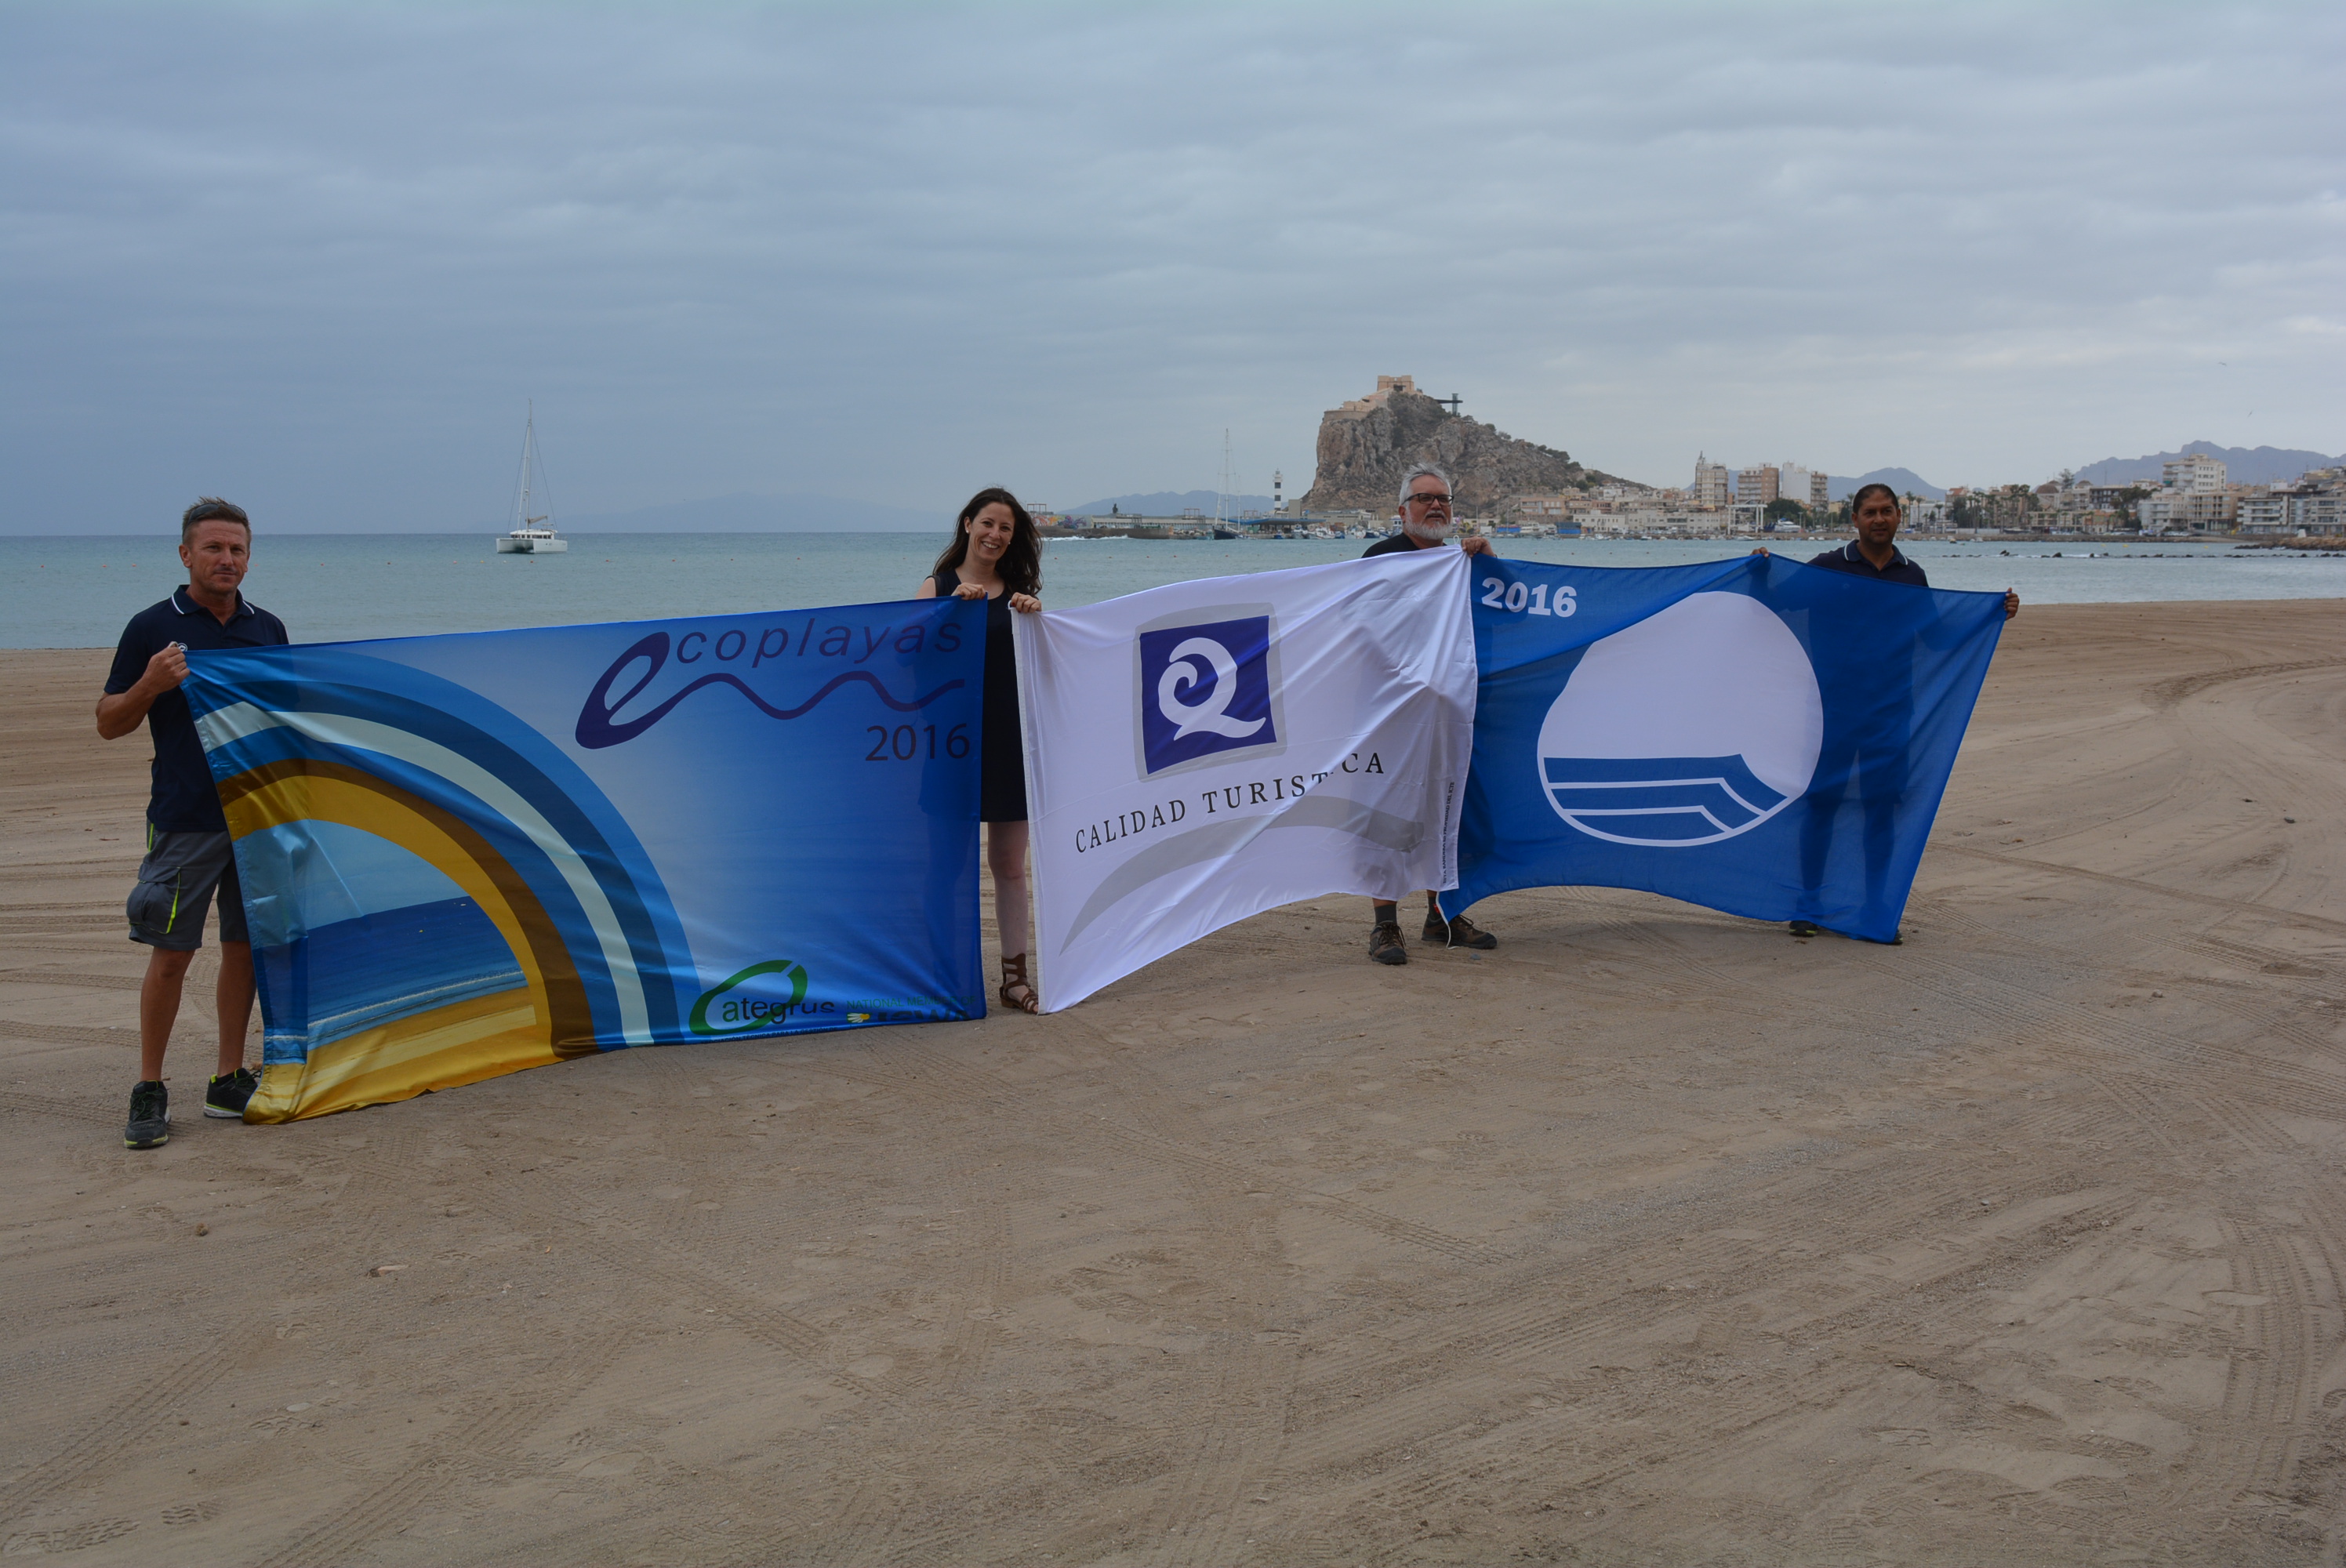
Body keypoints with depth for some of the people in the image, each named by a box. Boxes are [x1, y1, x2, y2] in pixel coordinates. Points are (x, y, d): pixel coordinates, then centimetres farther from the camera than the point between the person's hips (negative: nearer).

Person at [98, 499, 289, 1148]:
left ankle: (229, 1082, 18)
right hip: (185, 818, -4)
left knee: (246, 947, 8)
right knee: (171, 953, -4)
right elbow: (110, 723, 1)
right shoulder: (153, 627, -1)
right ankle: (149, 1092, 6)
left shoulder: (268, 629, 11)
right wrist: (149, 685, -17)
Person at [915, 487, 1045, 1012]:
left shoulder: (1018, 594, 11)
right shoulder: (937, 588, 5)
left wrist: (1034, 618, -12)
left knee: (1009, 865, 6)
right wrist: (955, 605, -18)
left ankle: (1015, 974, 11)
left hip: (1009, 738, 2)